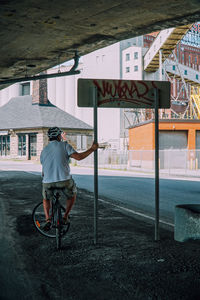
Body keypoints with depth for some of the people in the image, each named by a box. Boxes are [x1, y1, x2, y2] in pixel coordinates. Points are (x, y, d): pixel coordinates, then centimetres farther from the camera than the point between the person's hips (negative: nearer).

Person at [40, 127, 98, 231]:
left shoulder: (44, 150, 18)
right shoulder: (64, 145, 5)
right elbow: (78, 157, -7)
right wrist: (92, 149, 3)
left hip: (48, 182, 3)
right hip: (64, 180, -3)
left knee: (46, 199, 31)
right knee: (72, 195, 28)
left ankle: (48, 220, 10)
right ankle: (65, 217, 22)